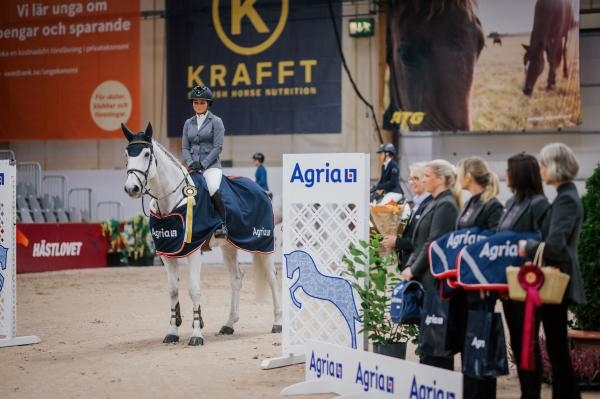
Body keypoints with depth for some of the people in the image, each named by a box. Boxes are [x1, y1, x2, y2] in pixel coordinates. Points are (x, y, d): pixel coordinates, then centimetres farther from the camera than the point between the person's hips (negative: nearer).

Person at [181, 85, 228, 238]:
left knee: (213, 189, -31)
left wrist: (202, 164, -13)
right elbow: (185, 147, 13)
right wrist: (190, 163, -6)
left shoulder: (216, 121, 2)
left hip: (211, 165, -5)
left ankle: (222, 225, -23)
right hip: (193, 166, 5)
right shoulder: (188, 123, 16)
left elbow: (217, 147, -5)